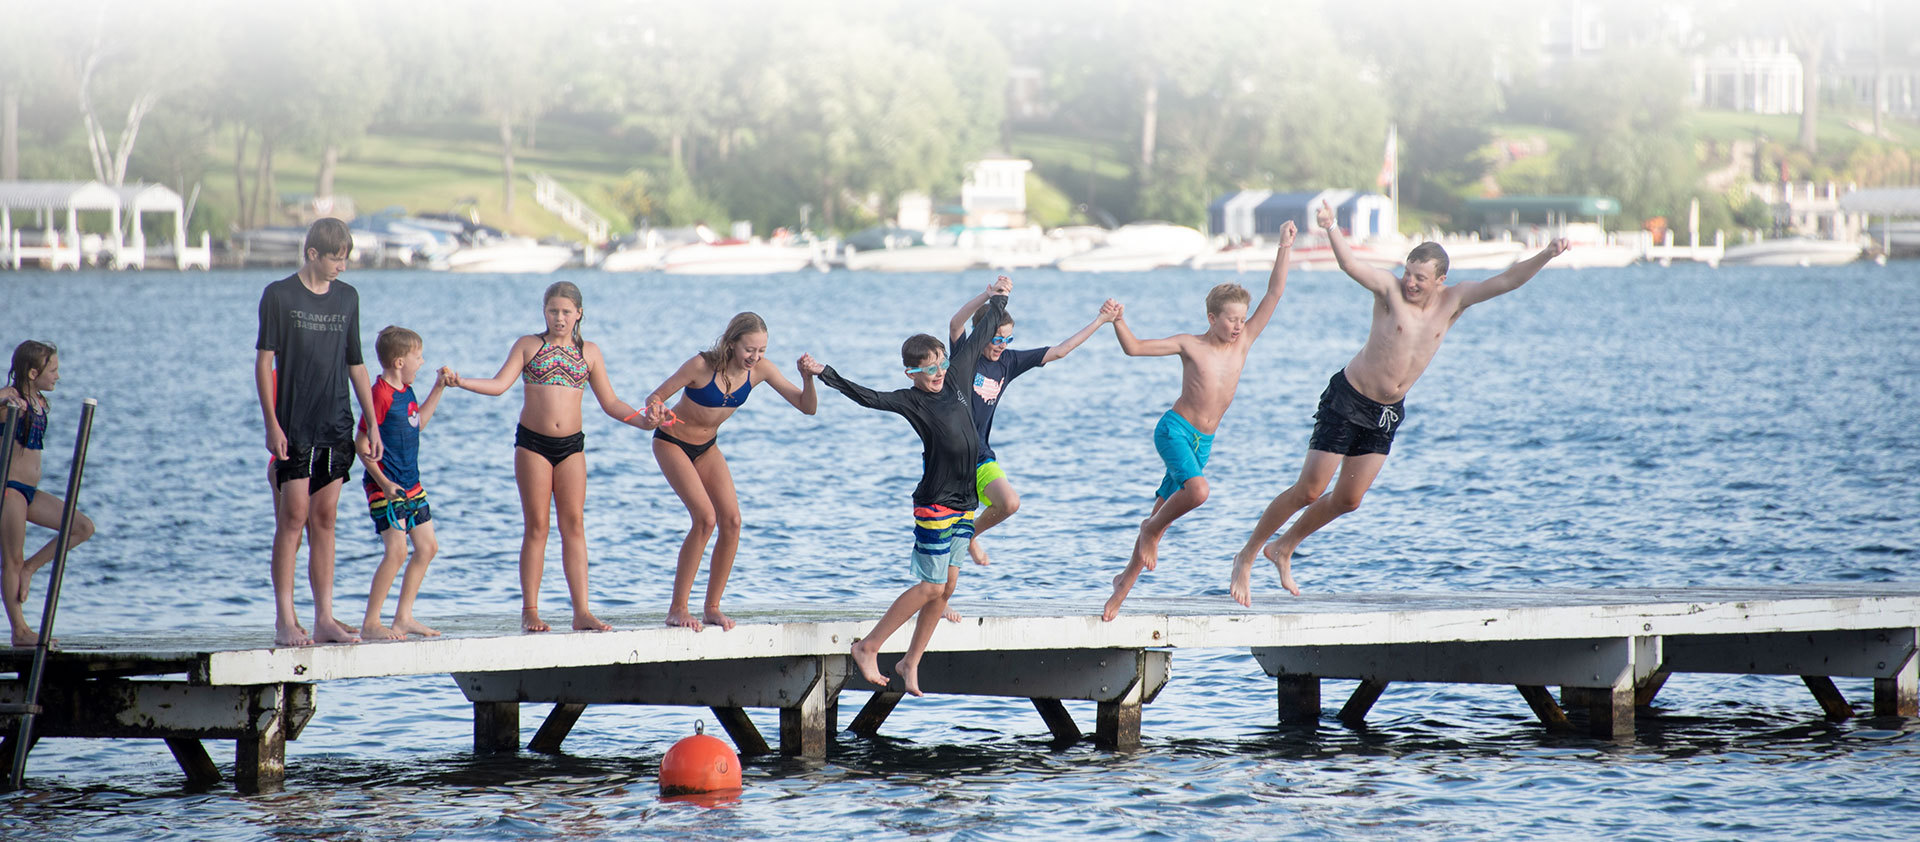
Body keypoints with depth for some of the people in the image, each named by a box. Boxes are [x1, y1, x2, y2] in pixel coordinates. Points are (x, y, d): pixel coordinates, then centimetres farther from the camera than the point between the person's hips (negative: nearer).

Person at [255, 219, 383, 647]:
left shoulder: (347, 297, 11)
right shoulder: (279, 295, -3)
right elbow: (264, 360, -5)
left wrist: (372, 422, 12)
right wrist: (271, 424, -12)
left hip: (336, 427, 5)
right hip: (294, 426, -5)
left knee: (324, 521, 5)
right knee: (294, 515, -8)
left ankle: (325, 619, 6)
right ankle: (285, 620, -7)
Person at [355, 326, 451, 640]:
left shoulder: (405, 391, 10)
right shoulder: (380, 395, -18)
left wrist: (438, 389, 23)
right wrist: (383, 482, -23)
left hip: (410, 484, 10)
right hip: (386, 487, -10)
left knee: (427, 547, 11)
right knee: (396, 550, -16)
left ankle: (403, 617, 19)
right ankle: (370, 623, -10)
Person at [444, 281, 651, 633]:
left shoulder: (589, 352, 11)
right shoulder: (528, 346, 5)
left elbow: (610, 402, 14)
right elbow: (499, 384, -5)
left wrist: (643, 420, 2)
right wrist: (462, 382, -20)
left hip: (571, 445, 2)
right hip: (533, 443, -2)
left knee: (574, 525, -2)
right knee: (537, 525, -2)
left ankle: (582, 611, -3)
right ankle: (529, 612, 2)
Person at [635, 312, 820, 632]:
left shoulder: (760, 369, -15)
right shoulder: (702, 366, -28)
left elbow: (807, 407, -13)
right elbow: (656, 397, -19)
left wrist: (808, 378, -32)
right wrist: (655, 411, -42)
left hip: (706, 448, 6)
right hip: (672, 443, -5)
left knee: (731, 521, -9)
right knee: (705, 518, -20)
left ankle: (712, 608, 4)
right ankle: (677, 608, -12)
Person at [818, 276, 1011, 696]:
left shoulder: (956, 378, 7)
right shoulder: (910, 400, -10)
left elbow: (978, 339, 19)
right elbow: (867, 397, -22)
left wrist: (998, 300, 29)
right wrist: (825, 375, -33)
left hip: (964, 501, 6)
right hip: (934, 503, -6)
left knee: (945, 586, 6)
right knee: (931, 586, -7)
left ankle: (911, 661, 13)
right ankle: (868, 647, 2)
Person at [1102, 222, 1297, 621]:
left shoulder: (1243, 342, 3)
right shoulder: (1190, 345, -6)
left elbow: (1274, 295, 2)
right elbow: (1134, 348, -5)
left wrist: (1284, 249, -3)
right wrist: (1118, 322, -20)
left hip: (1203, 441, 5)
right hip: (1175, 429, -5)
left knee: (1165, 509, 8)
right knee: (1197, 490, -31)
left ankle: (1125, 581, 18)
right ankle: (1152, 529, -4)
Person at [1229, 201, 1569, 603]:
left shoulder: (1453, 301, -3)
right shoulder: (1390, 289, -15)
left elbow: (1507, 281, -7)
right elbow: (1351, 265, -32)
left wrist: (1544, 256, -23)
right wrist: (1331, 229, -52)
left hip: (1386, 414, 5)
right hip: (1347, 400, -5)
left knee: (1348, 499, 9)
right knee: (1308, 491, -5)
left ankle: (1283, 548, 31)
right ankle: (1247, 557, 9)